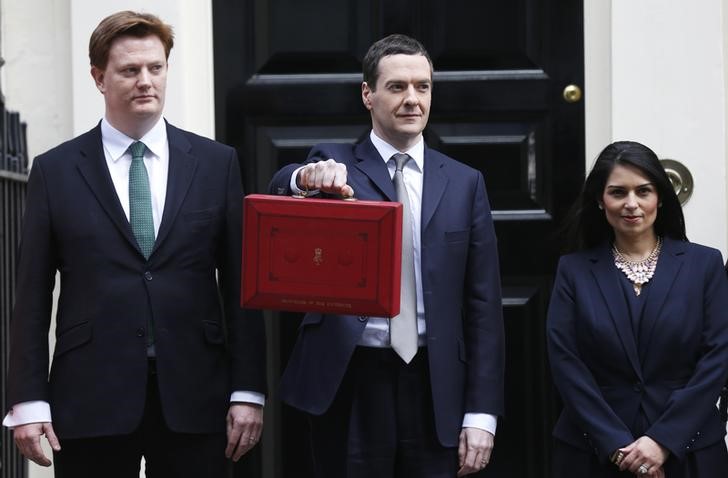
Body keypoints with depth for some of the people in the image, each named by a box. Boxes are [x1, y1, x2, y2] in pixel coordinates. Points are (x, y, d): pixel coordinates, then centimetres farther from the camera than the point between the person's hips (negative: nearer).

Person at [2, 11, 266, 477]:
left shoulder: (217, 163, 7)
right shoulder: (56, 170, 4)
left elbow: (240, 284, 5)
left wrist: (248, 391, -1)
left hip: (193, 397, 1)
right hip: (91, 400, -1)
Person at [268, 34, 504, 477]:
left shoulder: (464, 183, 7)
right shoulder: (335, 165, 2)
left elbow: (483, 304, 5)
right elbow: (280, 192, -20)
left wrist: (481, 413, -1)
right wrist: (307, 178, -44)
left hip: (435, 387, 2)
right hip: (350, 383, -2)